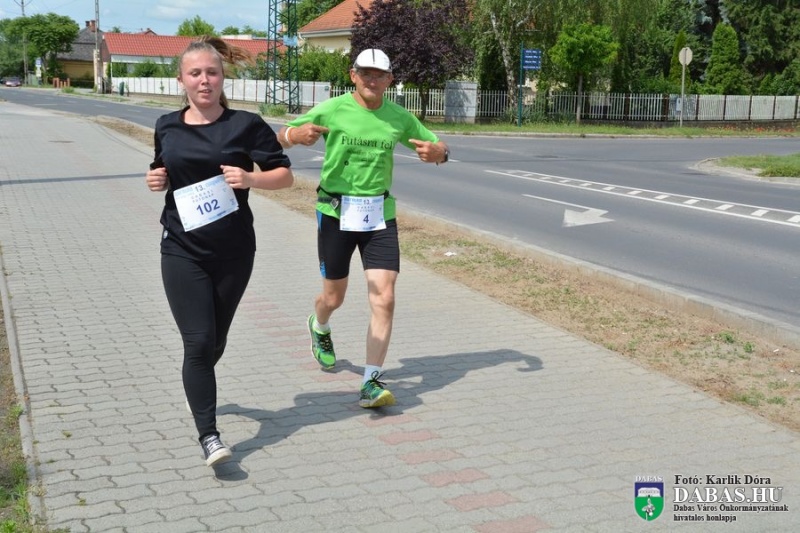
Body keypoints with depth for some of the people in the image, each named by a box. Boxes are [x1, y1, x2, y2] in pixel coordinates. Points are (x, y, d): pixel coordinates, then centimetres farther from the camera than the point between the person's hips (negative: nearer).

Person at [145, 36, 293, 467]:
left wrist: (250, 179, -21)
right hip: (182, 252, 1)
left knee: (215, 341, 14)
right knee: (198, 341, -9)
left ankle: (198, 389, 46)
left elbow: (285, 175, -2)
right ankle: (209, 436, -5)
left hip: (233, 252, 0)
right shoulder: (167, 127, 5)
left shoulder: (246, 125, -5)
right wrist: (155, 179, -2)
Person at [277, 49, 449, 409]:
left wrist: (437, 152, -13)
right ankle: (319, 327, 49)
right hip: (336, 212, -2)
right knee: (334, 297, 11)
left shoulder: (399, 117, 3)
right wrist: (296, 134, -29)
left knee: (384, 299, -10)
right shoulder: (333, 110, -6)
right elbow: (281, 137, -3)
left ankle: (372, 384, -4)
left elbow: (438, 147, 13)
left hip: (379, 214, 2)